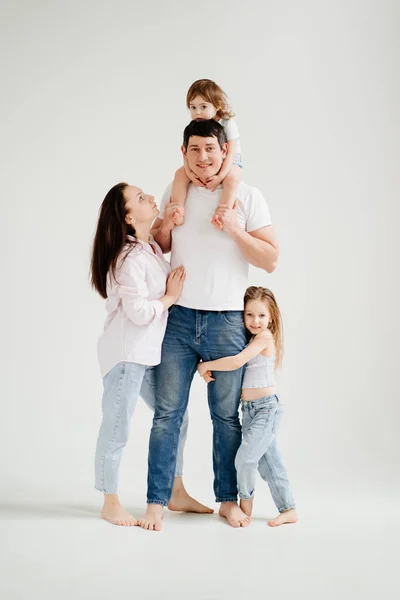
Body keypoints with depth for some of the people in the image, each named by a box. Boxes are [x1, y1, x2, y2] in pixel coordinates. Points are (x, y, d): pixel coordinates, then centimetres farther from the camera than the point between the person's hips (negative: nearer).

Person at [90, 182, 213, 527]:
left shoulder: (151, 247, 7)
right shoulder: (129, 259, -20)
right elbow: (139, 312, -23)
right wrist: (171, 296, -9)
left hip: (150, 354, 9)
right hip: (125, 355, -9)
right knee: (117, 430, 3)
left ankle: (177, 493, 28)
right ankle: (111, 504, 17)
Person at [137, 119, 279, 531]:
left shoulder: (247, 197, -1)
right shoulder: (174, 193, 8)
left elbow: (271, 260, -3)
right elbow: (157, 250, 19)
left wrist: (235, 229, -16)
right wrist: (166, 225, -2)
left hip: (226, 322, -2)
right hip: (179, 316, 2)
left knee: (226, 416, 7)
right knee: (167, 413, 2)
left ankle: (228, 499, 20)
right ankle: (156, 501, 10)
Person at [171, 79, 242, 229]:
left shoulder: (227, 124, -18)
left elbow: (231, 153, -23)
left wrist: (220, 176, -33)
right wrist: (190, 173, -29)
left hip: (229, 164, -4)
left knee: (232, 177, -37)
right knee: (180, 173, -17)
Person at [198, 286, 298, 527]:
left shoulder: (265, 337, -15)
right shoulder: (250, 339, 11)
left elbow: (236, 362, -26)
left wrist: (205, 365, -15)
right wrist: (210, 371, -10)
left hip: (267, 407, -9)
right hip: (249, 408, 9)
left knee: (246, 456, -12)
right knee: (269, 462, 10)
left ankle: (246, 502, 10)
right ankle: (289, 510, 18)